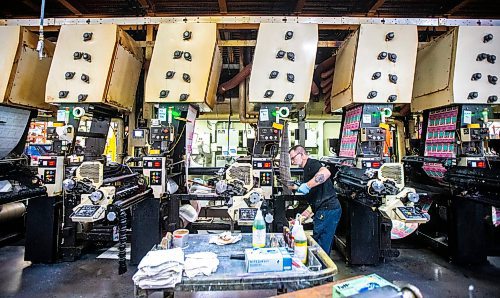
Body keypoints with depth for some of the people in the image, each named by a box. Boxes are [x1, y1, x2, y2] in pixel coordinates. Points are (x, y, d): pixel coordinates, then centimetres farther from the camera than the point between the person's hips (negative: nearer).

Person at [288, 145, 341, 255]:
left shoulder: (312, 164, -6)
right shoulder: (307, 170, 23)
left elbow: (326, 173, -32)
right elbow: (314, 202, 24)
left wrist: (307, 185, -31)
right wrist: (301, 218, 21)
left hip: (327, 209, -10)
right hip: (326, 210, 10)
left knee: (321, 248, -3)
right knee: (324, 247, 15)